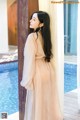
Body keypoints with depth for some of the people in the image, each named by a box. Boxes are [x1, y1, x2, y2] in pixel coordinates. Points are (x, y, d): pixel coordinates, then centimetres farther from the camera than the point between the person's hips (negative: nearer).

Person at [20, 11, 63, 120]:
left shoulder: (32, 37, -18)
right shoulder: (45, 35, 5)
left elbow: (30, 59, -18)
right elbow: (47, 55, 9)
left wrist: (27, 80, -13)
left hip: (38, 73, -7)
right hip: (48, 70, 8)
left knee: (37, 104, 6)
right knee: (49, 100, 17)